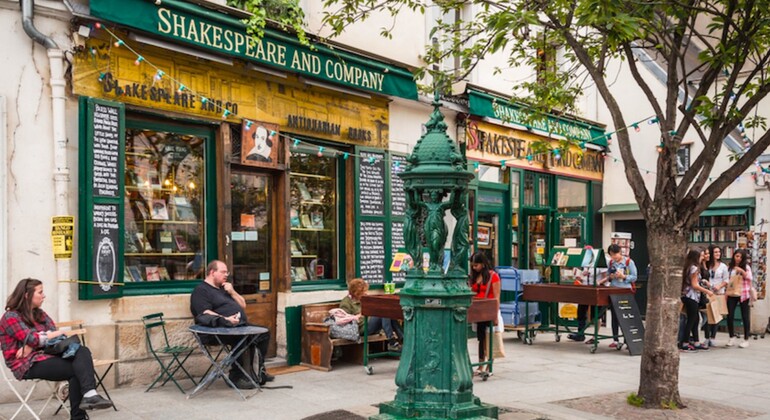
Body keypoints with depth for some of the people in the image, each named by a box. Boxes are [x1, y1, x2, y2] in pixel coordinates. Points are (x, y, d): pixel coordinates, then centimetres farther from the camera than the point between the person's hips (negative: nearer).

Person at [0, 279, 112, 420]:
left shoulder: (40, 314, 18)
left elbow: (54, 332, 4)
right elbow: (32, 339, -16)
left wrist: (31, 346, -12)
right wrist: (55, 334, 0)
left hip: (45, 354, 6)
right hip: (28, 364, -6)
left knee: (82, 351, -24)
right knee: (76, 369, -24)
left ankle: (89, 395, -37)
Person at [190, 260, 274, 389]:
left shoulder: (224, 288, 25)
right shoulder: (201, 290, -3)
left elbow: (243, 305, 24)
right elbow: (205, 313, -17)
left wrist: (232, 292, 7)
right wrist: (226, 319, -30)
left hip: (240, 326, 9)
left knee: (264, 333, -3)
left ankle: (259, 371, 6)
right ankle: (237, 377, -22)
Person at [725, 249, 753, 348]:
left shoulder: (746, 267, -1)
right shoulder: (729, 268, 8)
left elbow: (749, 279, -9)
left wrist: (742, 271, -22)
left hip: (743, 294, -3)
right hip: (732, 295, 3)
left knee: (745, 316, 3)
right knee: (730, 316, 0)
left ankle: (746, 340, 9)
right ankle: (732, 338, 13)